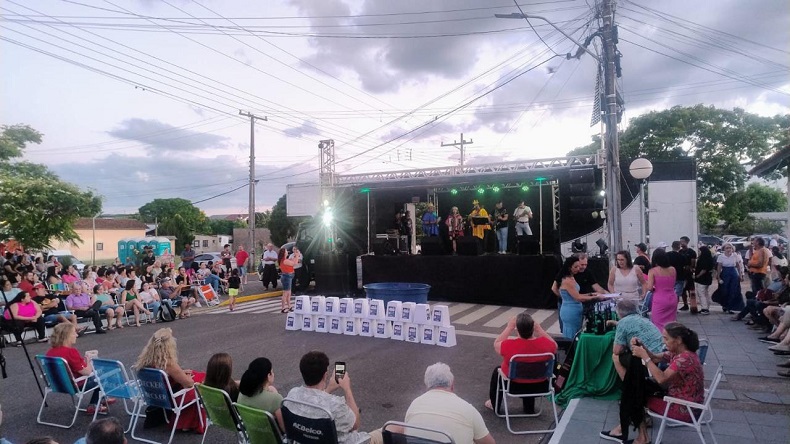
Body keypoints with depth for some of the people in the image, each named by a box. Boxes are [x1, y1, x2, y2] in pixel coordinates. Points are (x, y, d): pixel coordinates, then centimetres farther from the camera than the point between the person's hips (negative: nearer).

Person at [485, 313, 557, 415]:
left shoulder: (508, 345, -29)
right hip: (540, 387, 2)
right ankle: (529, 408, 48)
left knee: (497, 371, 28)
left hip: (515, 387, -2)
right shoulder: (545, 343, -24)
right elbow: (554, 346, 2)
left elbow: (496, 344, -6)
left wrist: (509, 327, -4)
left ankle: (495, 405, 44)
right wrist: (539, 329, -4)